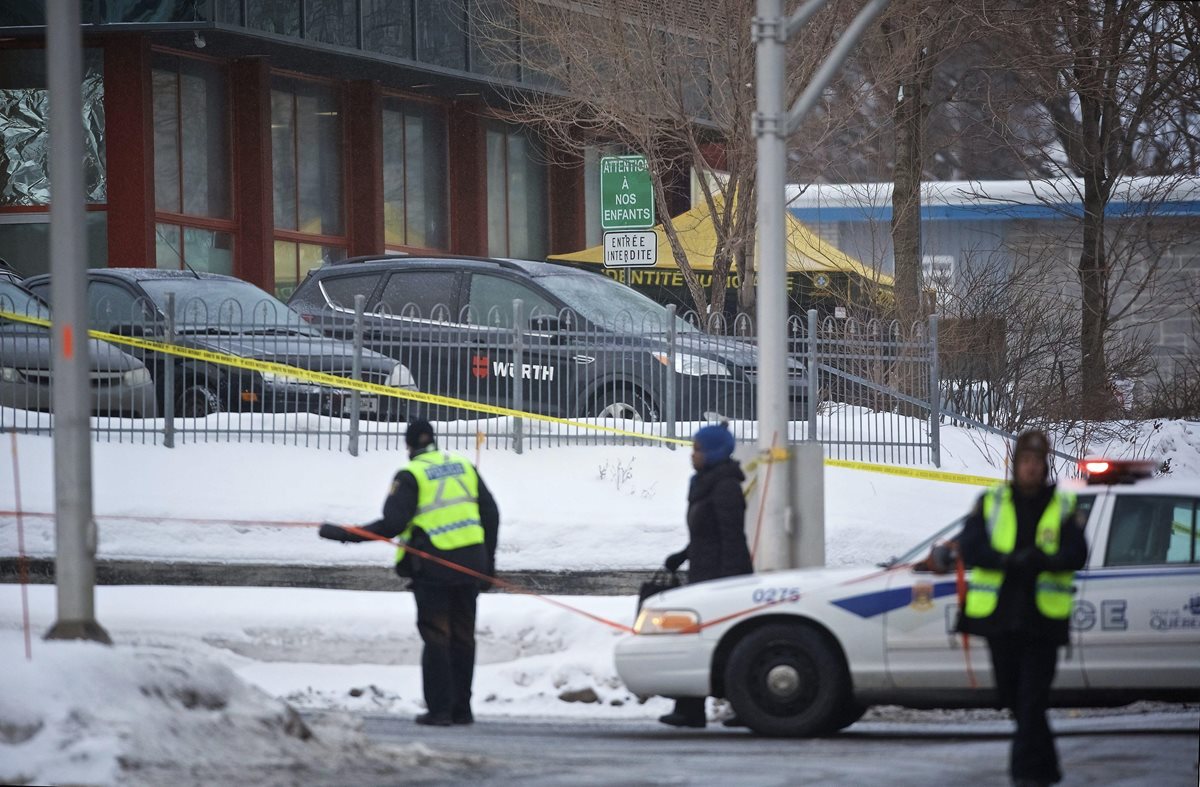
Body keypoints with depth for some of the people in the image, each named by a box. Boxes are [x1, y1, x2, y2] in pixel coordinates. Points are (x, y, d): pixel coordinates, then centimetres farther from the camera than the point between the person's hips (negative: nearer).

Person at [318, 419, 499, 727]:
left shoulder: (410, 475, -7)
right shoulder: (464, 467, 9)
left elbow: (392, 524, -14)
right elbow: (491, 514, 11)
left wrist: (346, 535, -8)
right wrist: (488, 559, 20)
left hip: (432, 566, -4)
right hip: (470, 561, 4)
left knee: (436, 637, 2)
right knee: (463, 636, 11)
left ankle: (439, 709, -2)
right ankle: (462, 709, 13)